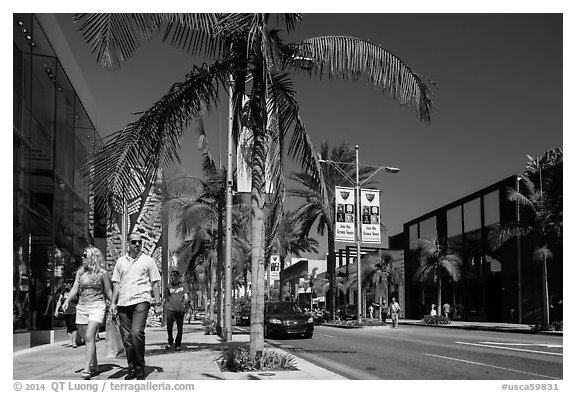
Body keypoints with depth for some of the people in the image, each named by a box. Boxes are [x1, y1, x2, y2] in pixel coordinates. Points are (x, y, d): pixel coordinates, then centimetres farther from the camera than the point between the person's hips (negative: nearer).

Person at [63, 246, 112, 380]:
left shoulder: (102, 273, -2)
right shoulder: (80, 272, 10)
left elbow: (108, 292, 5)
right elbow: (74, 289, 6)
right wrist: (67, 300, -10)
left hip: (97, 307, -5)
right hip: (81, 307, 5)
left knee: (89, 337, -16)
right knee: (88, 339, 9)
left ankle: (86, 369, -19)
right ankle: (95, 367, 22)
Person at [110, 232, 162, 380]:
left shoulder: (148, 261, 6)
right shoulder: (120, 261, 14)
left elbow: (154, 283, 7)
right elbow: (117, 283, 16)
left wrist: (157, 303, 2)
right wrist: (113, 303, 7)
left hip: (141, 301, -4)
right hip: (123, 302, 4)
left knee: (137, 333, -17)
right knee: (126, 337, 5)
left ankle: (140, 368, -6)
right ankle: (131, 368, 16)